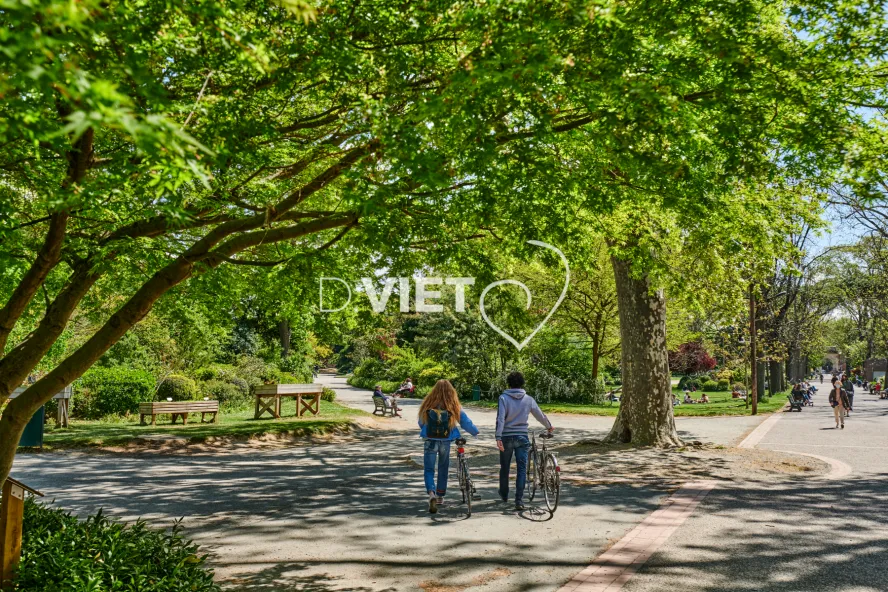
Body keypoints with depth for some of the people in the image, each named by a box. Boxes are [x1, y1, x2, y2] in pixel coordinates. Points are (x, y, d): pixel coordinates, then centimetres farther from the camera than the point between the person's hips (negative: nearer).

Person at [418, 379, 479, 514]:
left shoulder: (427, 404, -6)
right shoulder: (454, 406, -6)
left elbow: (421, 423, 6)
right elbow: (466, 423, 1)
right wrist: (475, 432, 20)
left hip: (430, 441, -1)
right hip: (445, 442, 1)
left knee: (428, 470, 4)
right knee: (443, 469, 20)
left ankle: (431, 493, -21)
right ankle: (440, 496, 30)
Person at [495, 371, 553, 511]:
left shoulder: (503, 398, -6)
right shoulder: (528, 399, 1)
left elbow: (500, 419, -16)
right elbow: (540, 415, 11)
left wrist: (498, 438, -19)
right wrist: (549, 426, 29)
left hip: (507, 437, -1)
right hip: (522, 438, 1)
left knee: (504, 468, 16)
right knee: (522, 469, 2)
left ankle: (504, 495, 33)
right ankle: (519, 500, -5)